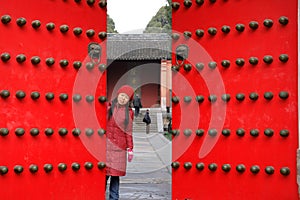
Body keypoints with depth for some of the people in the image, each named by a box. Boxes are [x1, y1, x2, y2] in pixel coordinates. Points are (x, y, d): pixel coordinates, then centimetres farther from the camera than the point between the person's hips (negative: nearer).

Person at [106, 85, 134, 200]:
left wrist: (130, 149, 6)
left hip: (120, 147, 1)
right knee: (105, 172, -5)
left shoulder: (129, 112, 7)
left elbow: (128, 132, 9)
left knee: (116, 174, 3)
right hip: (107, 145, -1)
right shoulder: (109, 107, 6)